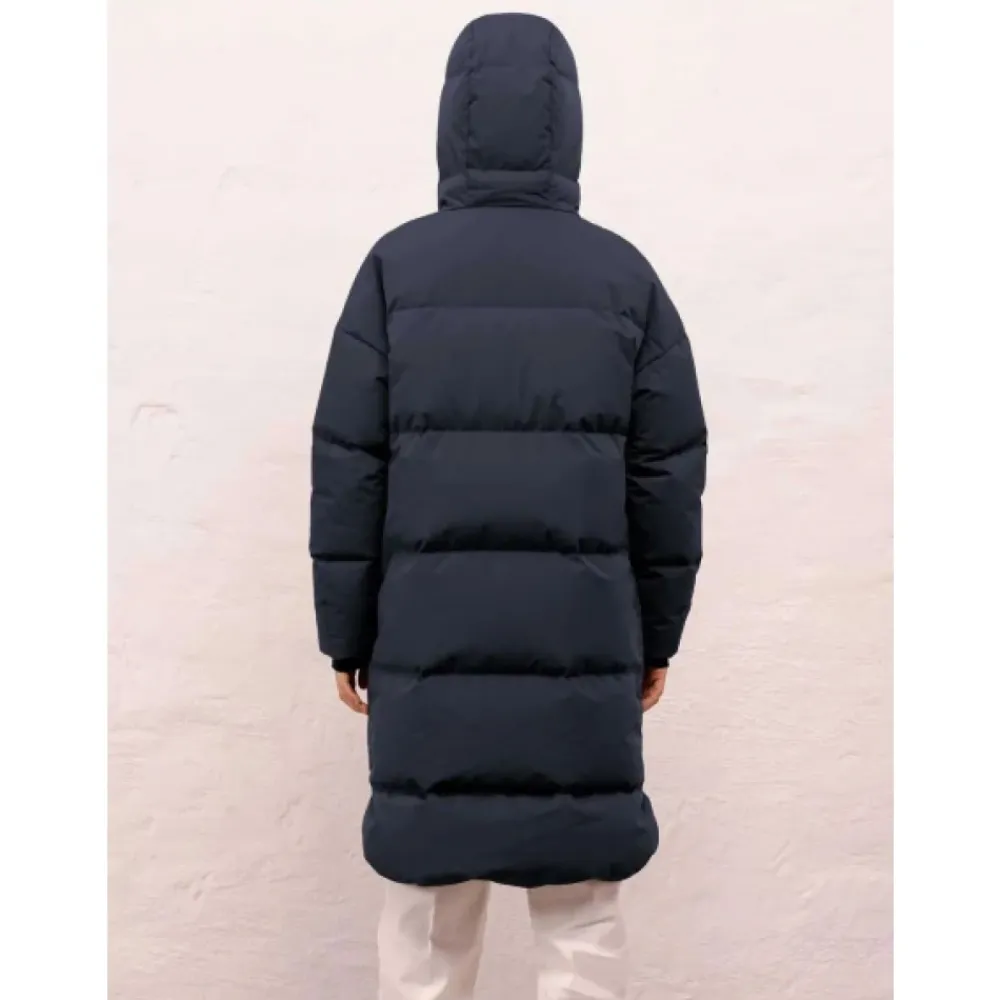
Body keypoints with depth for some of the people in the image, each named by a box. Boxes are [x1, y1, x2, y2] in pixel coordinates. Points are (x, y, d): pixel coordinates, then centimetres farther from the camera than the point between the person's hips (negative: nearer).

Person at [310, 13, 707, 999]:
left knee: (426, 895, 13)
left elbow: (347, 469, -3)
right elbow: (669, 476, 2)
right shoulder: (624, 274, 1)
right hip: (585, 636, 1)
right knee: (581, 902, 12)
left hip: (427, 636, 0)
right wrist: (657, 634, 11)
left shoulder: (397, 267, -1)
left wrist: (347, 634, 5)